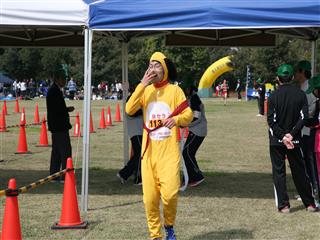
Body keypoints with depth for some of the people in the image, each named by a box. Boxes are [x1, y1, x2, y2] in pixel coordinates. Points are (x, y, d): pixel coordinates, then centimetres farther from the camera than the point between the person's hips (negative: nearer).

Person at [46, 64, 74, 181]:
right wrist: (68, 109, -10)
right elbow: (56, 109, -22)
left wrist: (66, 109, 8)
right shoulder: (54, 91, -16)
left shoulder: (55, 90, 16)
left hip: (57, 126, 11)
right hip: (59, 126, -11)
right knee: (66, 150, -9)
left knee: (57, 151, 13)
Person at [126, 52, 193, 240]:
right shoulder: (145, 90, 8)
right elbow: (129, 110, -7)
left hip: (169, 150, -3)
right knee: (150, 197, 2)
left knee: (170, 193, -14)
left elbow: (188, 115, -3)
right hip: (149, 150, 3)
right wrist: (142, 85, -11)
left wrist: (176, 119, -24)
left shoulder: (175, 90, 0)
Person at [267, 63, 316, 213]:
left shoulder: (274, 96, -7)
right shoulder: (301, 95, -1)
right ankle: (309, 203, 18)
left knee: (279, 172, 4)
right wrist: (292, 134, -11)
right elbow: (303, 117, -8)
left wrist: (282, 136, -12)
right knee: (299, 171, 12)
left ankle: (283, 205, 1)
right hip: (295, 140, 2)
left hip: (276, 141, -2)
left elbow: (271, 120, -12)